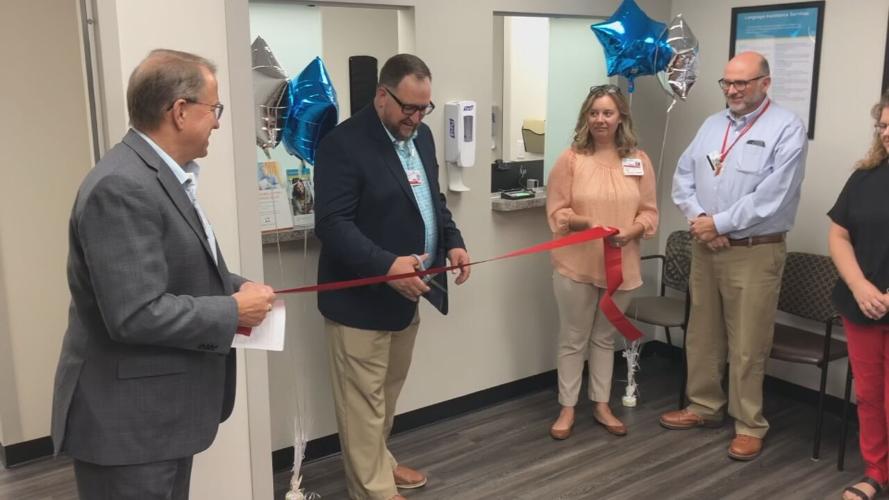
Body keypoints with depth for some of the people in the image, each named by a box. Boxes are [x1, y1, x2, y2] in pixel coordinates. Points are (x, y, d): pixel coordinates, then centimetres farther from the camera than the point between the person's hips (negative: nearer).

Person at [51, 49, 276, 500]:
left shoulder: (161, 174, 9)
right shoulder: (122, 187, -24)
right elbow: (136, 314, -29)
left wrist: (234, 287, 1)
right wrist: (233, 311, -18)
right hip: (127, 419, -10)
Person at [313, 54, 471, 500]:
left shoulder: (421, 136, 9)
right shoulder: (344, 143, -17)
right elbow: (332, 224, -22)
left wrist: (452, 242, 2)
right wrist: (386, 265, -33)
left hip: (408, 290, 8)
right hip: (361, 296, -8)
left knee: (388, 390, 21)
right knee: (365, 399, 4)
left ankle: (377, 461, 39)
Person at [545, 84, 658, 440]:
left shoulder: (639, 160, 2)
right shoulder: (571, 159, -6)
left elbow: (649, 212, 3)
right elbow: (556, 213, -7)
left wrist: (629, 232, -16)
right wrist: (589, 223, -24)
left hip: (620, 265, 3)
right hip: (576, 264, -3)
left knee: (605, 337, 16)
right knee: (573, 338, 7)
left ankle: (601, 405, 30)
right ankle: (567, 408, 21)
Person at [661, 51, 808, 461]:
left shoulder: (787, 128, -9)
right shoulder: (712, 125, 11)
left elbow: (771, 196, -18)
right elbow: (683, 177, 7)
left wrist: (719, 223, -15)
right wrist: (698, 219, -10)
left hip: (755, 253, -6)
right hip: (705, 247, 6)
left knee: (747, 345, 1)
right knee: (702, 334, 15)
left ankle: (749, 425, 16)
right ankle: (704, 405, 31)